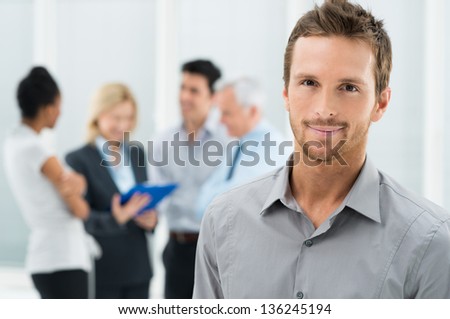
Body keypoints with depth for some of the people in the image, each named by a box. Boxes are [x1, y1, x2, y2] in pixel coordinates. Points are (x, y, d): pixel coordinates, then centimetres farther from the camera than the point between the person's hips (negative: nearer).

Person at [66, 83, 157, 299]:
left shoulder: (137, 154, 12)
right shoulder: (78, 159, -8)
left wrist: (150, 219, -6)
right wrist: (114, 219, -30)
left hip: (137, 269, 6)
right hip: (102, 272, -6)